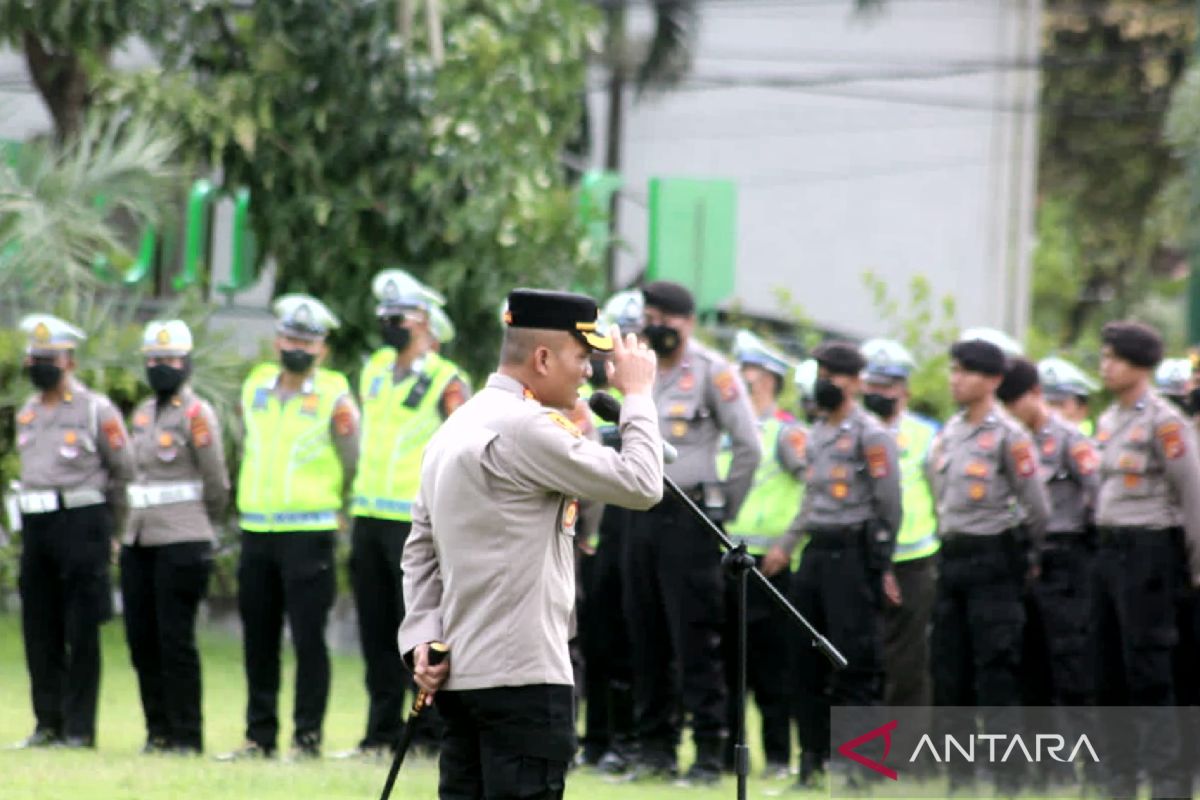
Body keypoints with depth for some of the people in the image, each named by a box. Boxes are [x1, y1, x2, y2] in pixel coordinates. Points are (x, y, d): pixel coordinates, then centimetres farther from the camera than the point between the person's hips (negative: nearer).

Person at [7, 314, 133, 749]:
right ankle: (48, 722, 11)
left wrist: (107, 528, 5)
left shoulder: (96, 411, -4)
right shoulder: (27, 414, 14)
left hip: (81, 522, -6)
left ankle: (80, 727, -1)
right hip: (36, 528, 6)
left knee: (81, 633, -4)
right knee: (40, 631, 6)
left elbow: (125, 473, 0)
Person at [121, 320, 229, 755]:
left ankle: (186, 735, 0)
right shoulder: (142, 413, 15)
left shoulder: (197, 414, -7)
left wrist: (201, 530, 8)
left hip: (181, 542, -7)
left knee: (176, 640, -6)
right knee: (142, 639, 8)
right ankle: (158, 730, 16)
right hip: (138, 540, 7)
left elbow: (216, 482, -3)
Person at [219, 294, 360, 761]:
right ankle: (260, 736, 15)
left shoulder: (334, 398, -4)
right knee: (258, 639, 8)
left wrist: (321, 498, 8)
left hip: (309, 534, -5)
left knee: (308, 639, -5)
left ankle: (308, 737, -2)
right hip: (256, 531, 5)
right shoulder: (255, 388, 11)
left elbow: (354, 465, 1)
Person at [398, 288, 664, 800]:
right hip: (523, 677, -10)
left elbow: (421, 548, 18)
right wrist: (637, 394, -2)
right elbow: (639, 485, -15)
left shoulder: (456, 428, 17)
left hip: (459, 675, 10)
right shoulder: (525, 427, -14)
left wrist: (423, 637, 10)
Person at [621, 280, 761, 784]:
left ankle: (709, 752, -6)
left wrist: (724, 510, -4)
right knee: (647, 641, 7)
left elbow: (749, 447, -8)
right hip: (643, 517, 7)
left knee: (696, 640, -8)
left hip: (690, 518, -7)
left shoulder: (712, 372, -6)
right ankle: (655, 748, 13)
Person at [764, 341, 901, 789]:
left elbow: (889, 504, -9)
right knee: (807, 659, 8)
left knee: (855, 660, -9)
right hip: (817, 550, 8)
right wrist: (786, 547, 18)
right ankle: (813, 756, 15)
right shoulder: (817, 435, 16)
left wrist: (880, 565, -8)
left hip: (853, 552, -8)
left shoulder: (869, 436, -8)